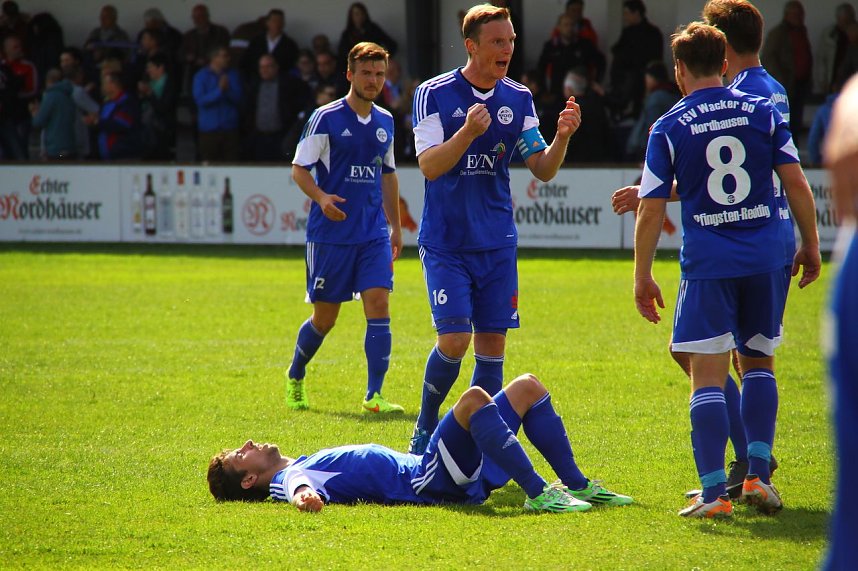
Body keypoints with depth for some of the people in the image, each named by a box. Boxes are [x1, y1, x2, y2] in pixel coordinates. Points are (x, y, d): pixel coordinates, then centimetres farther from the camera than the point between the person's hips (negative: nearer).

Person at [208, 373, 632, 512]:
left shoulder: (306, 465, 24)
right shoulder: (290, 478, -5)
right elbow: (300, 484, -28)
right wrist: (303, 493, -51)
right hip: (430, 483, -10)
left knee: (528, 387, 12)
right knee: (474, 397, -33)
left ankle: (577, 485, 7)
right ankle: (537, 494, -30)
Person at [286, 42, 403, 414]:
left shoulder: (385, 122, 11)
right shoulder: (326, 118, -6)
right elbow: (299, 169, -6)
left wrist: (396, 227, 21)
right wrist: (321, 198, -24)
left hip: (373, 234, 4)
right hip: (330, 233, -4)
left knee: (379, 305, -11)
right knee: (325, 317, 4)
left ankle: (374, 396, -11)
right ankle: (295, 377, 31)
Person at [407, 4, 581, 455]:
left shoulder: (518, 99, 4)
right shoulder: (434, 95, -7)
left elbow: (542, 169, 5)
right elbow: (429, 165, -15)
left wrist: (562, 137, -15)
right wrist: (467, 133, -32)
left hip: (497, 244, 4)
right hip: (446, 243, -4)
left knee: (492, 343, 1)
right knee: (455, 339, -13)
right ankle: (425, 429, 9)